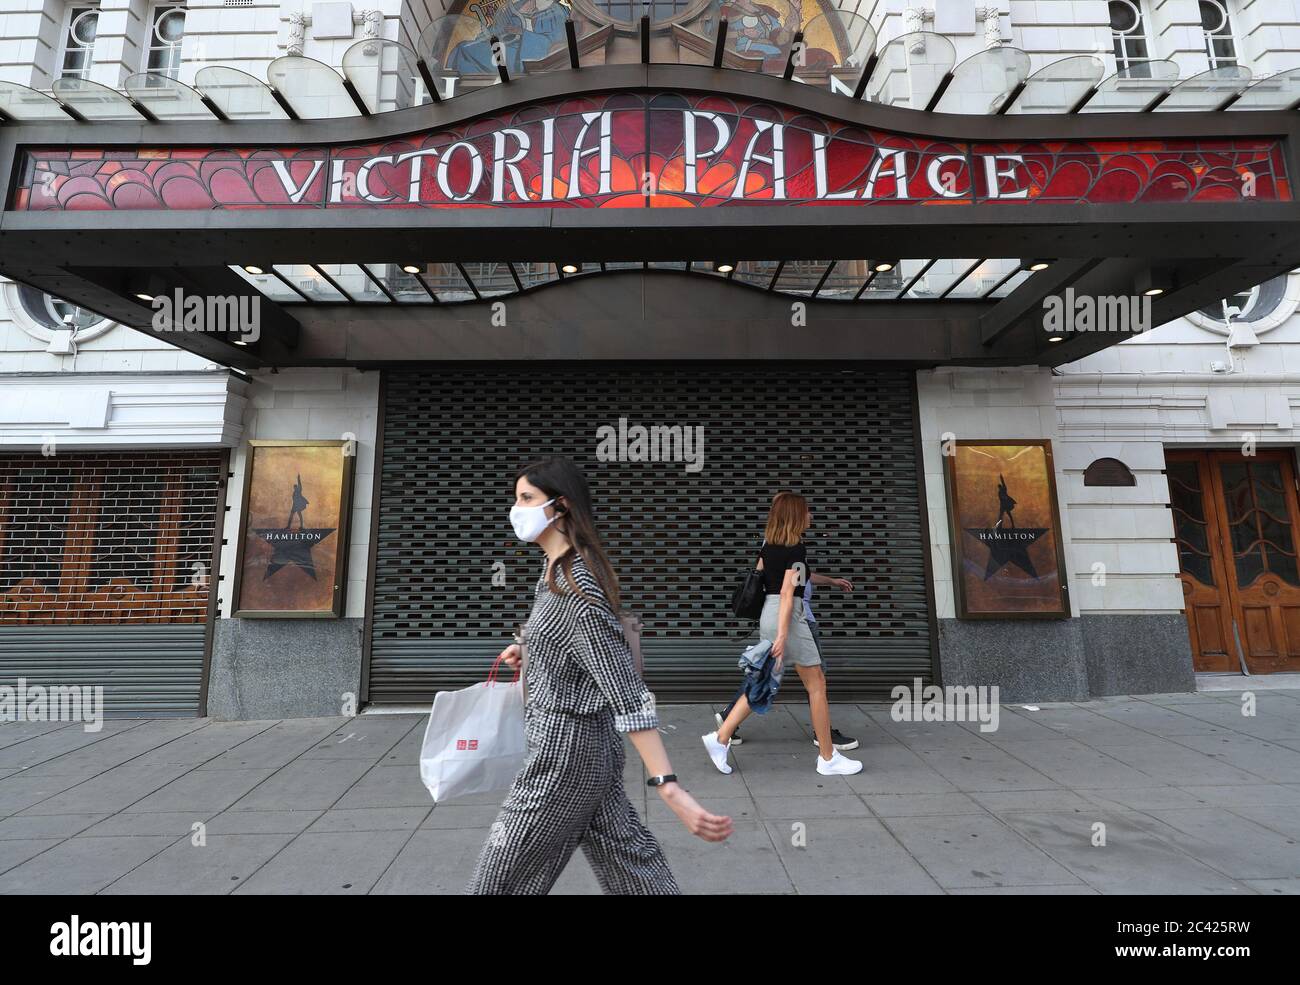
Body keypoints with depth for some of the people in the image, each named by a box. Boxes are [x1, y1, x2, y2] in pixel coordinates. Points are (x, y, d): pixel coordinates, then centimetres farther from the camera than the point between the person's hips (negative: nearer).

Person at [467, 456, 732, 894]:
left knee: (503, 877, 11)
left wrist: (669, 789, -30)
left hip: (565, 751, -9)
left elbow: (627, 692, -29)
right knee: (629, 864, 19)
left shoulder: (575, 587, -25)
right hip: (589, 743, 9)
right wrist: (527, 649, 27)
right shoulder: (558, 569, 4)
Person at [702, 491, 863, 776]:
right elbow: (787, 593, -20)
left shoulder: (768, 543, 9)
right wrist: (782, 635, -21)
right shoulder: (797, 549, -14)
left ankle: (720, 738, 11)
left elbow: (758, 576, 16)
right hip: (787, 616, -8)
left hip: (767, 613, 8)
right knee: (817, 685, 6)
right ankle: (828, 758, 17)